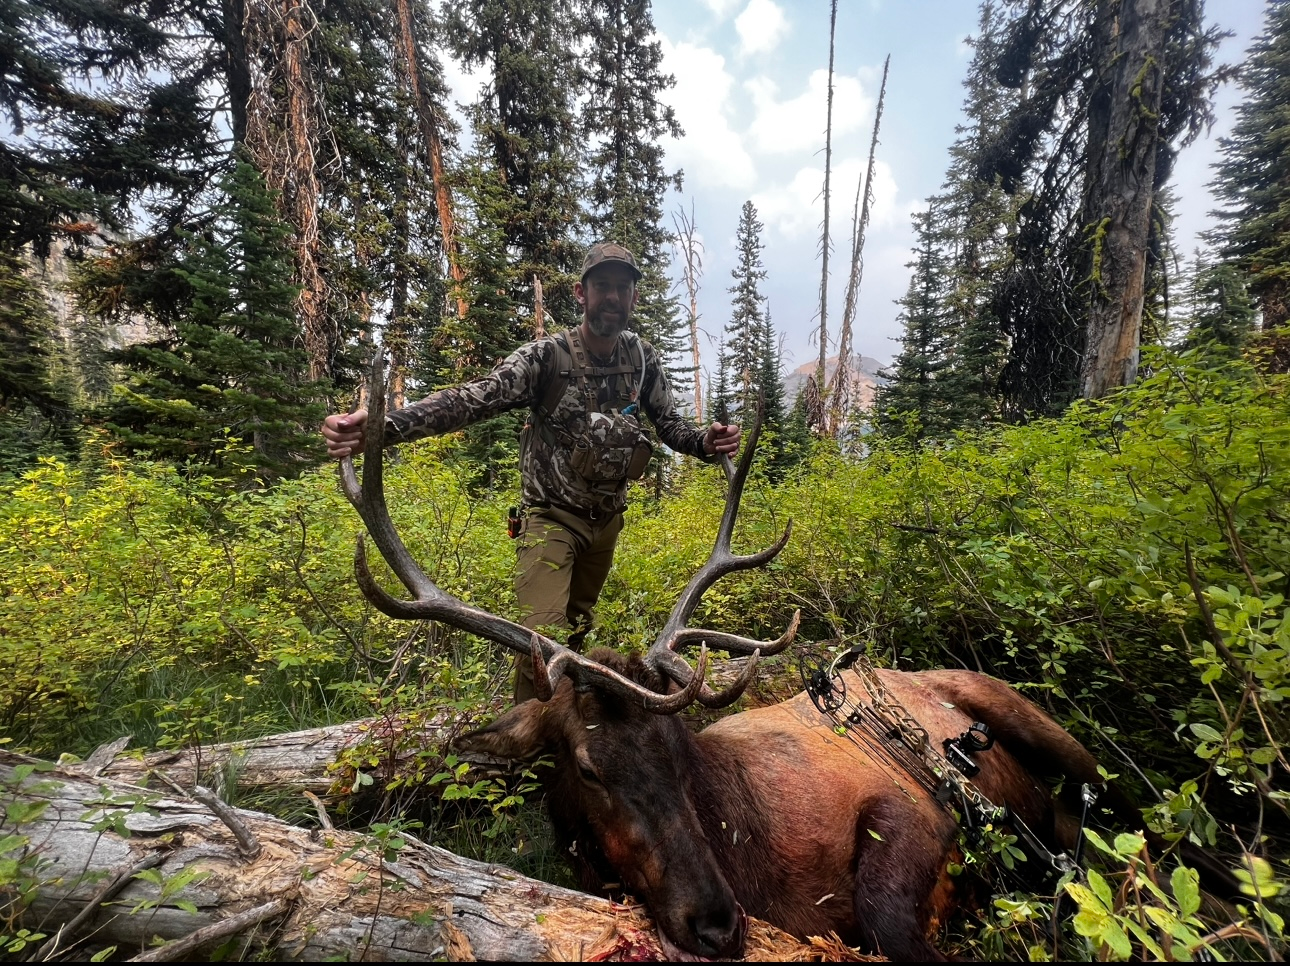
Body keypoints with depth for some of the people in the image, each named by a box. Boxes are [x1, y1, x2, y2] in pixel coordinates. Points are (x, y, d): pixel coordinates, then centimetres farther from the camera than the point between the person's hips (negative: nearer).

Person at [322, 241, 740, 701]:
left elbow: (671, 424, 0)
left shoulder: (643, 359, -4)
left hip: (607, 518, 5)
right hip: (551, 516, -4)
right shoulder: (545, 356, -17)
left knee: (576, 630, 19)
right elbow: (472, 399, -28)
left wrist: (706, 442, -24)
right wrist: (382, 426, -44)